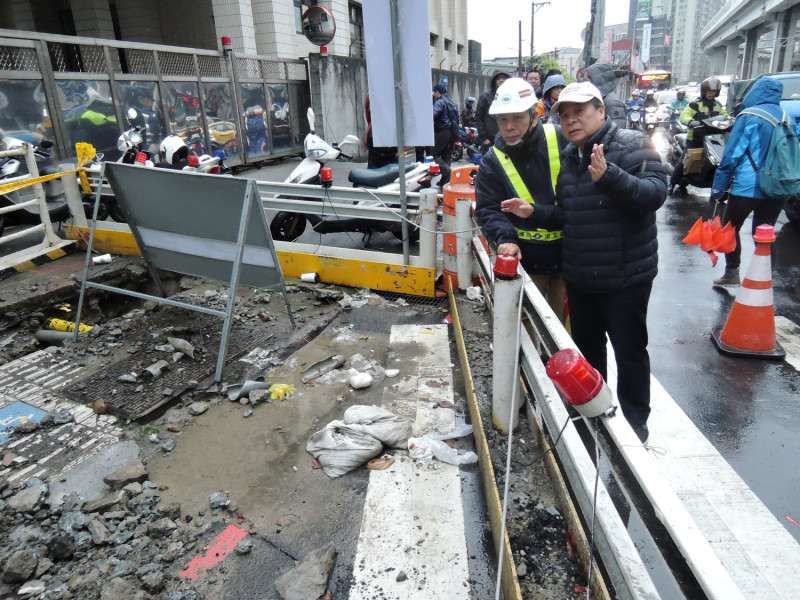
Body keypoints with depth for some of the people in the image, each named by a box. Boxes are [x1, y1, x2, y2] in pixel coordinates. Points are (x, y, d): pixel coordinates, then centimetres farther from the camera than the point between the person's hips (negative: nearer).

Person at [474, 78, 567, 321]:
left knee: (564, 319, 15)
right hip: (526, 257, 0)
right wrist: (505, 238, -22)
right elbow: (488, 208, -5)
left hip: (569, 249, 1)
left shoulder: (562, 139, -7)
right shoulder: (493, 161, -2)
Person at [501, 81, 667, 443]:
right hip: (579, 276, 7)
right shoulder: (569, 157, 11)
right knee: (586, 345, 20)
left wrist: (609, 176, -39)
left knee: (629, 350, 6)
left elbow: (655, 193, -25)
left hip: (624, 276, -7)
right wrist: (534, 213, -1)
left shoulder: (631, 145, -10)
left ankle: (635, 421, 27)